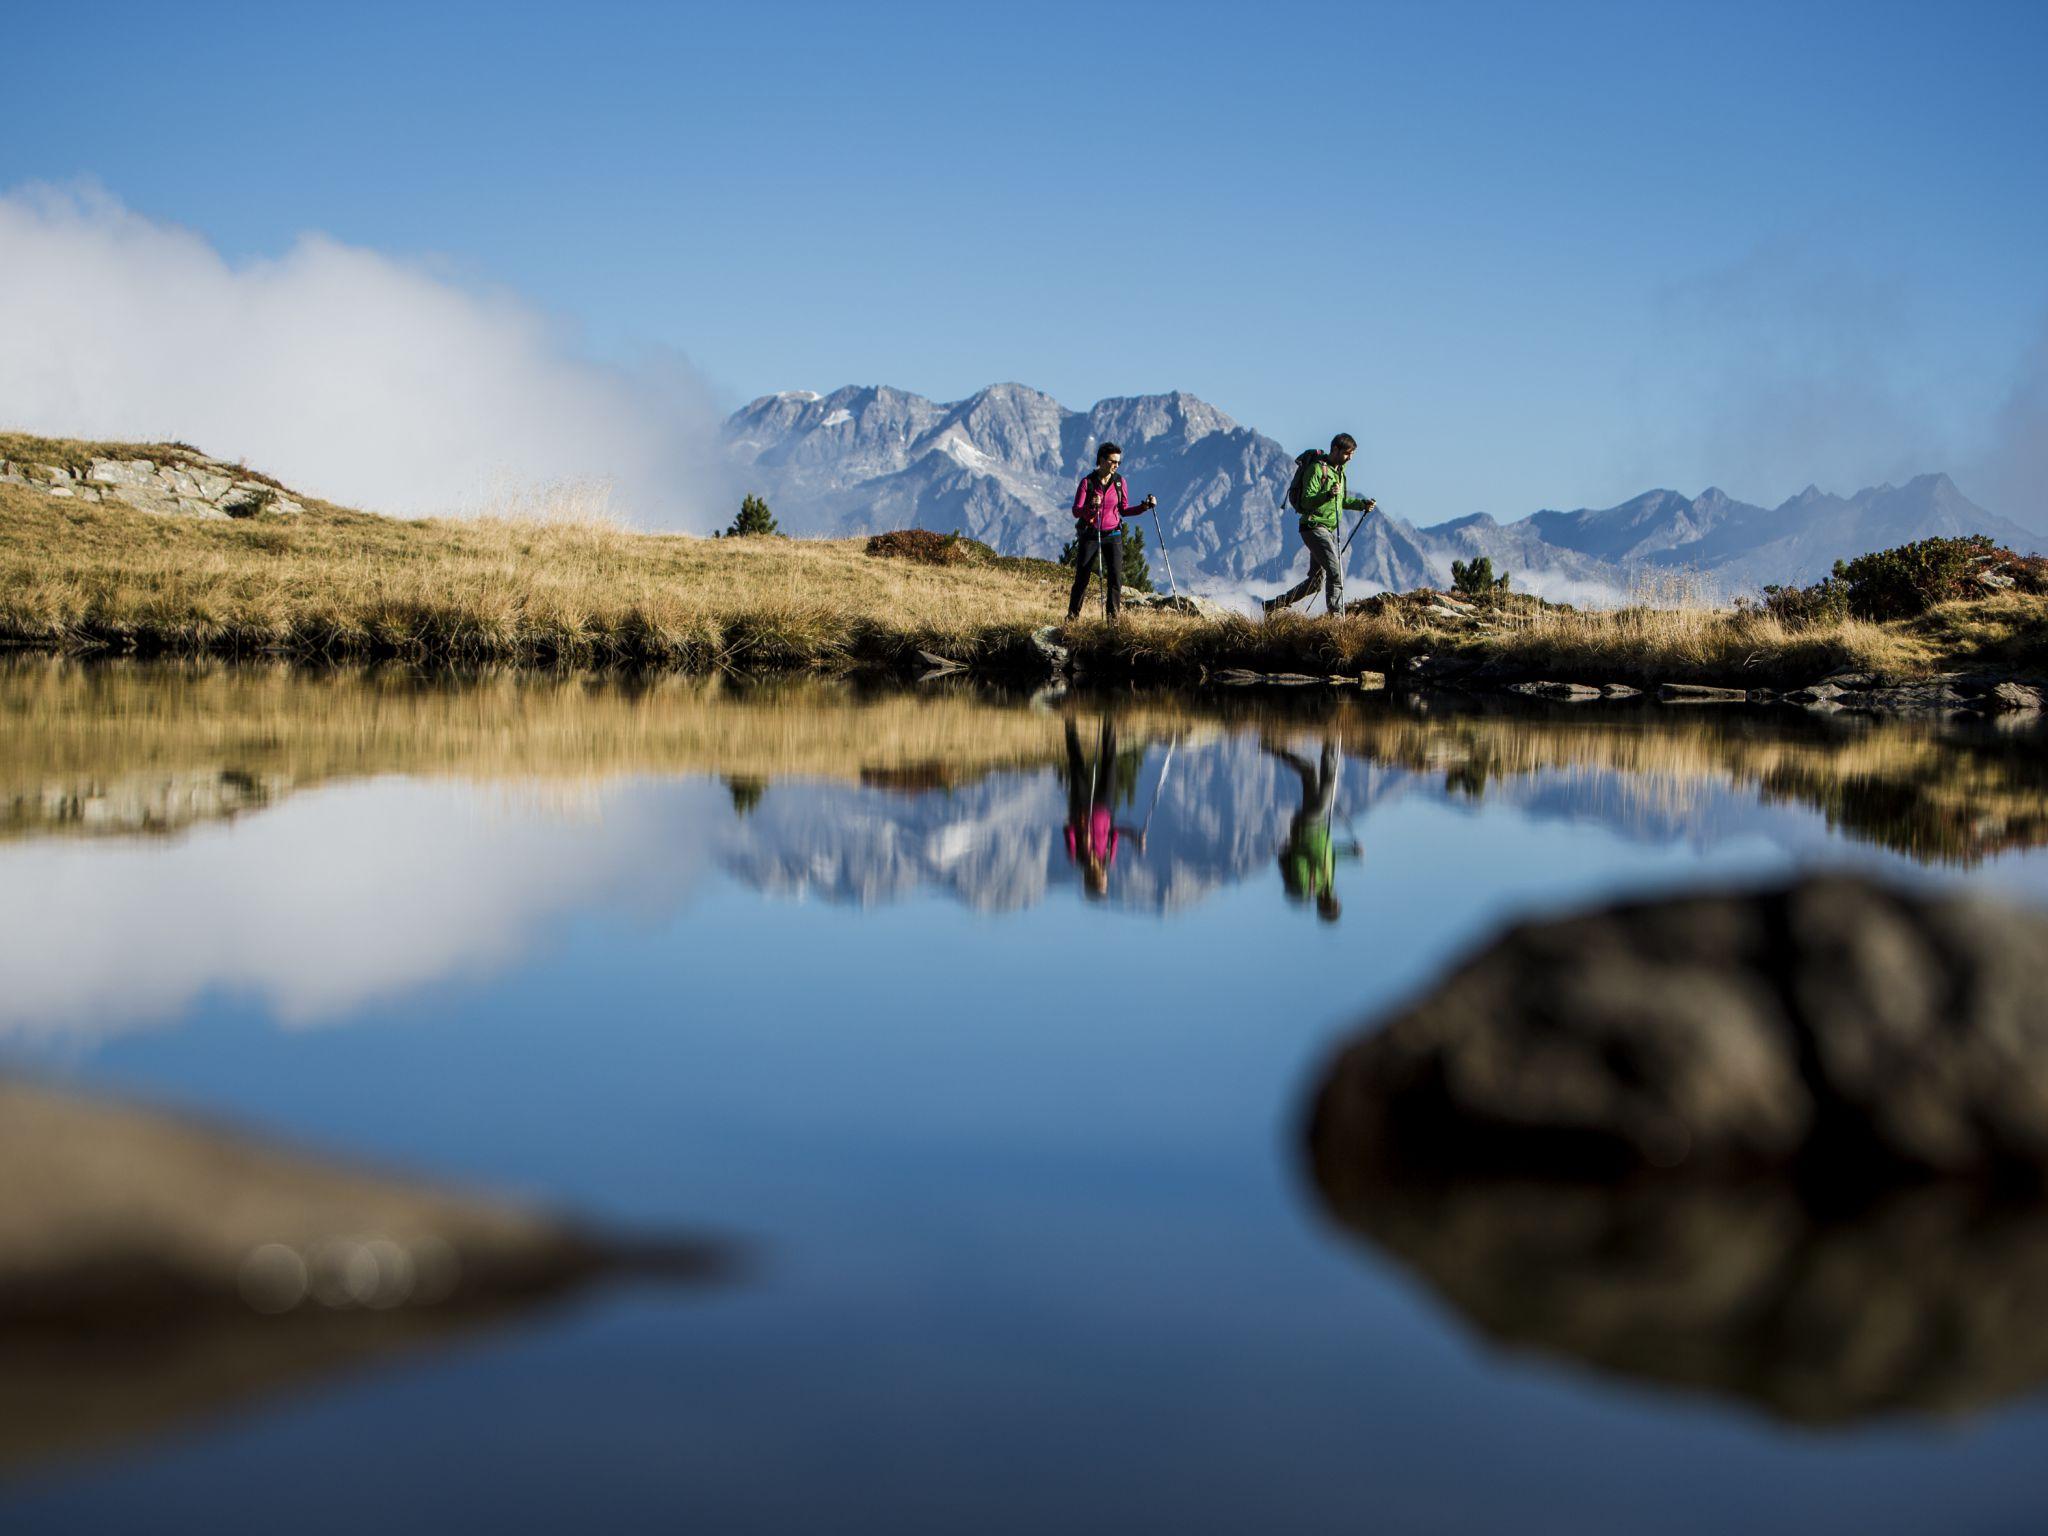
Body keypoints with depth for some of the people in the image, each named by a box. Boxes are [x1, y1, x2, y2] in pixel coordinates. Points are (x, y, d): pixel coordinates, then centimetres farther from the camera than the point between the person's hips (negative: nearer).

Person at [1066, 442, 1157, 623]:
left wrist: (1144, 506, -4)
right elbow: (1076, 511, -10)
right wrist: (1091, 507, -30)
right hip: (1089, 536, -2)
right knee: (1082, 579, 3)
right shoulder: (1087, 482, -6)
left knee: (1115, 578, -10)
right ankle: (1073, 615, 17)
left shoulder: (1119, 482, 2)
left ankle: (1114, 615, -1)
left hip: (1113, 535, 2)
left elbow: (1124, 510, 9)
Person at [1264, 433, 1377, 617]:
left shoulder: (1339, 470, 16)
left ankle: (1275, 604, 21)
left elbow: (1342, 501, 25)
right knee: (1335, 571, -20)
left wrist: (1362, 504, 9)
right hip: (1314, 527, -9)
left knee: (1316, 581, 11)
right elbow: (1307, 501, -19)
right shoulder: (1317, 468, -12)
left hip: (1330, 530, 9)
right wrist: (1328, 495, -35)